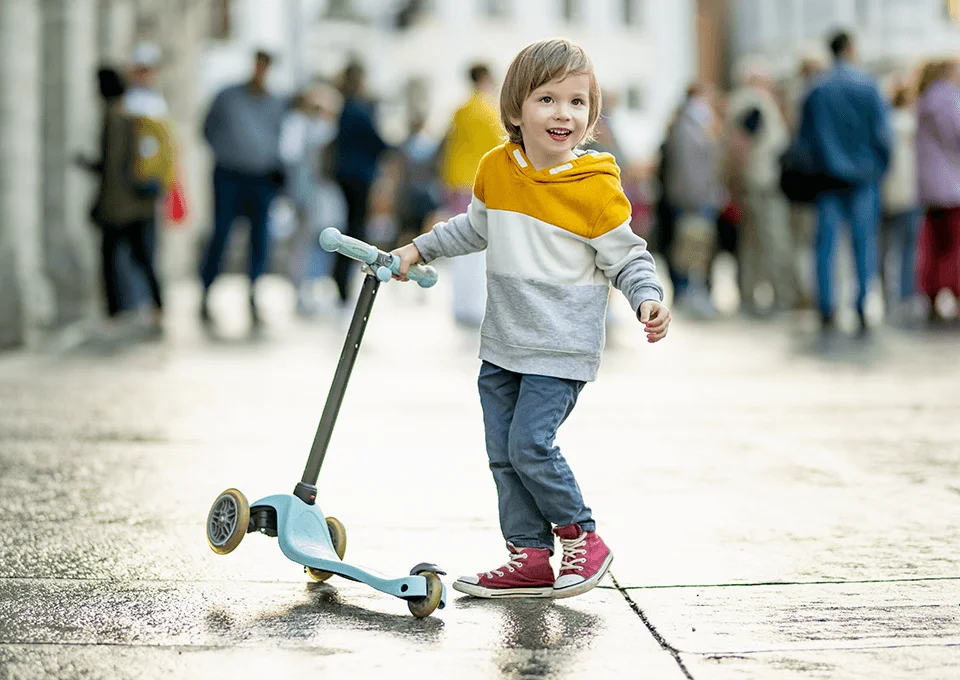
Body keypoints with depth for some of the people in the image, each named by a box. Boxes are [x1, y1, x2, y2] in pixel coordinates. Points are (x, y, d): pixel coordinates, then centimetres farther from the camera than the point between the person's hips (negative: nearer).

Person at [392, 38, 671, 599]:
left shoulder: (596, 188, -13)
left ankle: (583, 539, 6)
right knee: (503, 453, 7)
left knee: (530, 444, -15)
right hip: (503, 345, 6)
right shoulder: (496, 170, 3)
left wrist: (649, 299, -22)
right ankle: (531, 558, 18)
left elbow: (627, 257, -5)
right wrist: (419, 249, 21)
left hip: (561, 348, -6)